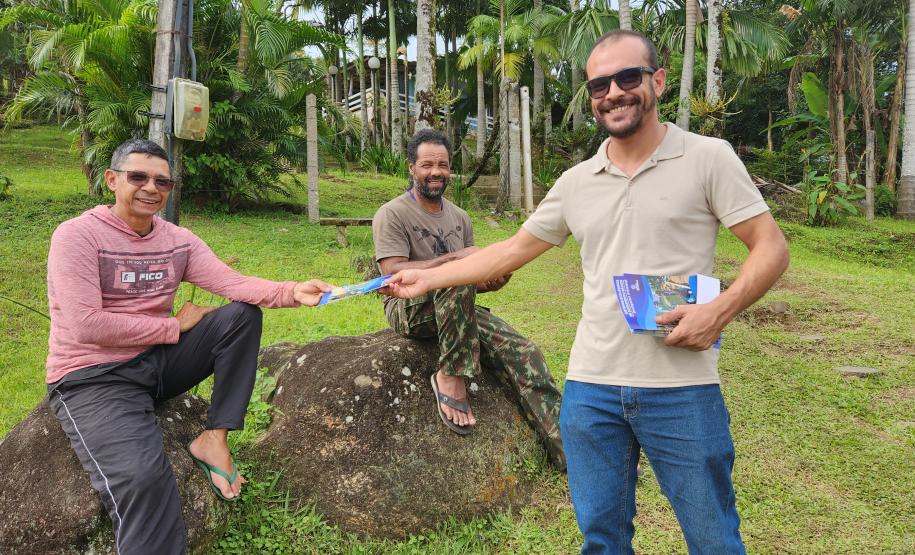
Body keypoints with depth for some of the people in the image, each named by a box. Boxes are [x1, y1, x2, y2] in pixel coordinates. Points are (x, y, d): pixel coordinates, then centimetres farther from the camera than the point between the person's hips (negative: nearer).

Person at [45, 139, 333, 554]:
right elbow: (86, 326, -20)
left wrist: (292, 292, -27)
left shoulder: (178, 240, 5)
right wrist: (175, 326, -12)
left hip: (159, 362, 7)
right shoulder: (77, 235, -12)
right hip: (94, 376, -6)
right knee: (142, 478, -32)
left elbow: (231, 282, -8)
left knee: (244, 314, -9)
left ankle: (214, 438, -10)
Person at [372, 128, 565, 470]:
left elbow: (473, 278, 15)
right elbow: (393, 274, -19)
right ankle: (451, 377, -26)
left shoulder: (459, 218, 14)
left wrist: (492, 280, -10)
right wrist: (454, 258, -22)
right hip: (408, 309, -5)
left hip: (455, 310, 6)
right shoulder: (392, 214, -6)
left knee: (523, 353, -16)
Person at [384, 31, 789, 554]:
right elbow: (513, 250, 16)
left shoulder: (708, 157, -3)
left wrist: (720, 311, -19)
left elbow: (771, 247, -3)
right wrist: (428, 278, 14)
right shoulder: (576, 182, 8)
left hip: (682, 390, -3)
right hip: (590, 388, 4)